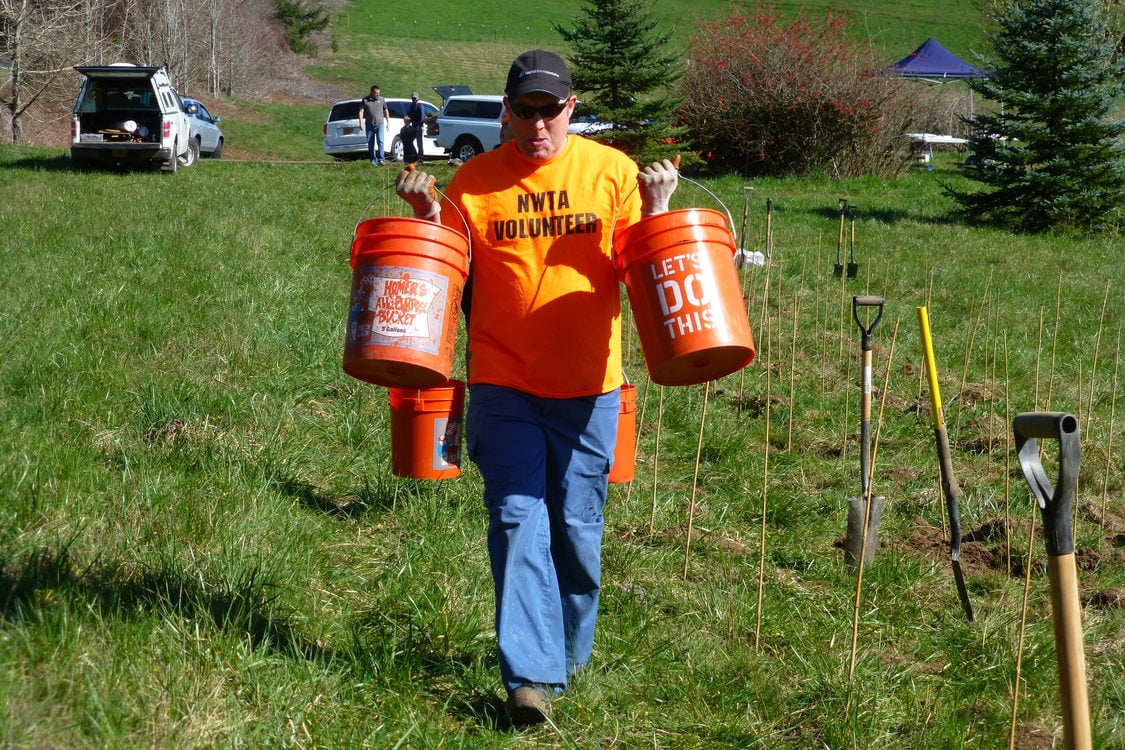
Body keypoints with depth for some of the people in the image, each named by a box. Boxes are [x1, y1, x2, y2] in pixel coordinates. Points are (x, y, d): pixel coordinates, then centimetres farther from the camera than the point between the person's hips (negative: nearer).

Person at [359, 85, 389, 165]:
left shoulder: (381, 100, 6)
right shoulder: (365, 100, 2)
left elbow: (386, 111, 13)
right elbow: (361, 111, -1)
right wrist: (361, 122, -11)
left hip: (380, 124, -1)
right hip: (369, 125, 1)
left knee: (380, 141, -14)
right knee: (370, 143, 5)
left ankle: (381, 159, -15)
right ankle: (373, 160, 12)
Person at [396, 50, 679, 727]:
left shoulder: (611, 172, 2)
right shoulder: (475, 181, 2)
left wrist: (656, 208, -14)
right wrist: (427, 216, -9)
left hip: (588, 389, 1)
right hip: (504, 386, 0)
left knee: (578, 528, 8)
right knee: (519, 522, -7)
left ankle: (570, 653, 28)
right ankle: (531, 674, -7)